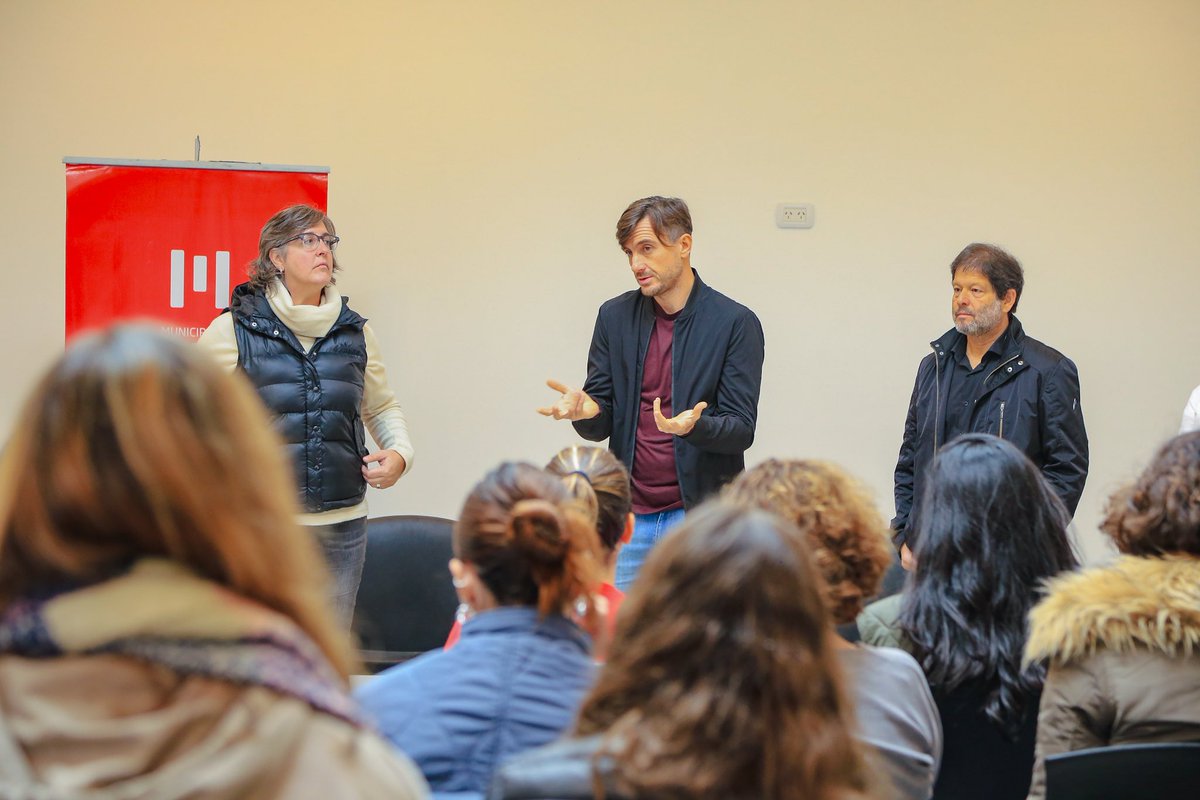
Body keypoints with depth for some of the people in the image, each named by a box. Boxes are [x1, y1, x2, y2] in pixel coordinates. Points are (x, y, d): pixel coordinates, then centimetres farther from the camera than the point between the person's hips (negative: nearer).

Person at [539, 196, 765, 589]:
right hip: (629, 516, 3)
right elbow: (601, 426, 9)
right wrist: (586, 411, -15)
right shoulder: (615, 316, 7)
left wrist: (693, 426, -27)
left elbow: (741, 430, -6)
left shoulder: (735, 322, -4)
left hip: (700, 513, -3)